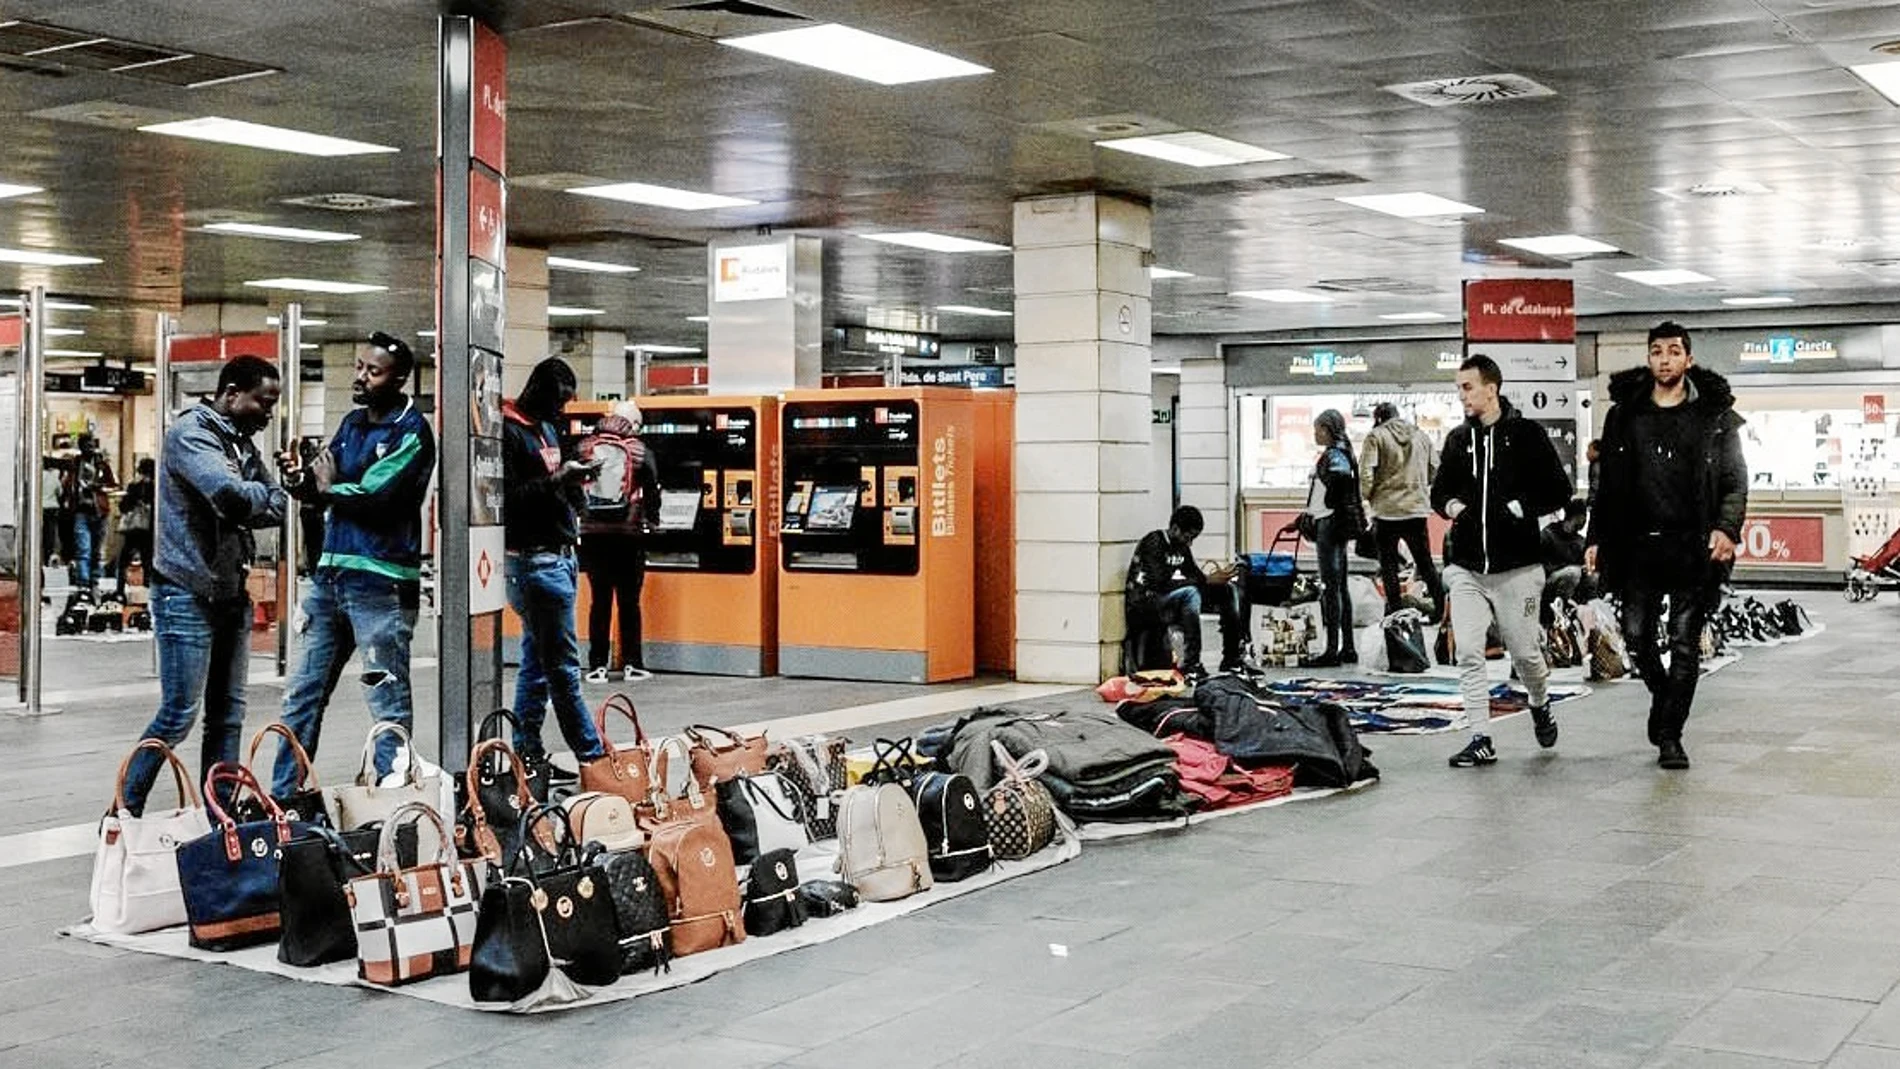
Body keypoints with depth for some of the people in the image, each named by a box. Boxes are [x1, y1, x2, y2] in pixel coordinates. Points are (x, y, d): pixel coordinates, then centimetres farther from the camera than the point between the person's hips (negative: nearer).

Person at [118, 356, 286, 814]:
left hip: (231, 592, 9)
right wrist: (266, 494, -8)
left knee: (228, 715, 9)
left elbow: (274, 507, 8)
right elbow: (230, 496, -27)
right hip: (187, 593, -9)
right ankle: (123, 810, 4)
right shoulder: (191, 432, -12)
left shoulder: (242, 442, 15)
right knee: (179, 713, -7)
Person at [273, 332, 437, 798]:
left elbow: (374, 498, -18)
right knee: (303, 694, 13)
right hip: (330, 572, 8)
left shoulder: (411, 432, -8)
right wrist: (301, 478, -10)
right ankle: (281, 794, 21)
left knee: (388, 700, -3)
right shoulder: (352, 423, 16)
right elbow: (323, 487, 12)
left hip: (380, 580, -8)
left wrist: (329, 487, -1)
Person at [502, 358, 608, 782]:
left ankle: (527, 756, 17)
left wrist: (571, 477, 6)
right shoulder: (509, 431, -13)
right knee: (563, 667, -5)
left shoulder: (546, 427, 17)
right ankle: (593, 757, -1)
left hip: (559, 554, 10)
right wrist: (557, 481, -24)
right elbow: (508, 499, -20)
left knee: (537, 663, 12)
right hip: (534, 560, -10)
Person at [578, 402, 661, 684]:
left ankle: (598, 665, 7)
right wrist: (652, 519, 20)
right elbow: (652, 490, 3)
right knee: (629, 601, 5)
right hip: (627, 533, -2)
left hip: (592, 531, 2)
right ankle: (631, 664, 7)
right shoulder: (640, 451, -1)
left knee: (599, 600, 7)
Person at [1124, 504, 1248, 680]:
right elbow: (1161, 583, -28)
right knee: (1190, 593, -37)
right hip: (1142, 604, -9)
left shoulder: (1182, 547, 9)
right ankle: (1191, 666, -34)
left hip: (1165, 600, 9)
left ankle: (1233, 659, -2)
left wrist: (1218, 577, -14)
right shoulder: (1154, 542, -18)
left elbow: (1196, 575, 9)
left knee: (1230, 589, 0)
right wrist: (1207, 580, -29)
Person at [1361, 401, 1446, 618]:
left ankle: (1395, 610, 4)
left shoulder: (1376, 436, -5)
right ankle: (1441, 606, 8)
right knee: (1425, 562, 12)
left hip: (1387, 509, -4)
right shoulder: (1420, 435, 9)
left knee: (1388, 564, 5)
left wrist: (1368, 495, 5)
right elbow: (1435, 468, 9)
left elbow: (1367, 474, -12)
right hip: (1417, 507, 4)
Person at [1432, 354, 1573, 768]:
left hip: (1517, 567, -3)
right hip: (1466, 567, 3)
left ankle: (1540, 706, 38)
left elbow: (1559, 490, -3)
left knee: (1524, 652, 7)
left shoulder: (1527, 435, -4)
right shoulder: (1458, 439, 9)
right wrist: (1449, 505, -3)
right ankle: (1481, 740, 0)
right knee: (1467, 652, -6)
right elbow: (1439, 490, 19)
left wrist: (1520, 507, -16)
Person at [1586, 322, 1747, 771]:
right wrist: (1597, 538, 8)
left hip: (1693, 548, -2)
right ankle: (1663, 695, 29)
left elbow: (1736, 481, 1)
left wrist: (1727, 528, -15)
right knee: (1636, 636, 0)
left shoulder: (1715, 416, 3)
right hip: (1639, 546, 2)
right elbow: (1608, 484, 13)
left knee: (1685, 644, 0)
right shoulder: (1624, 415, 9)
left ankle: (1670, 736, 8)